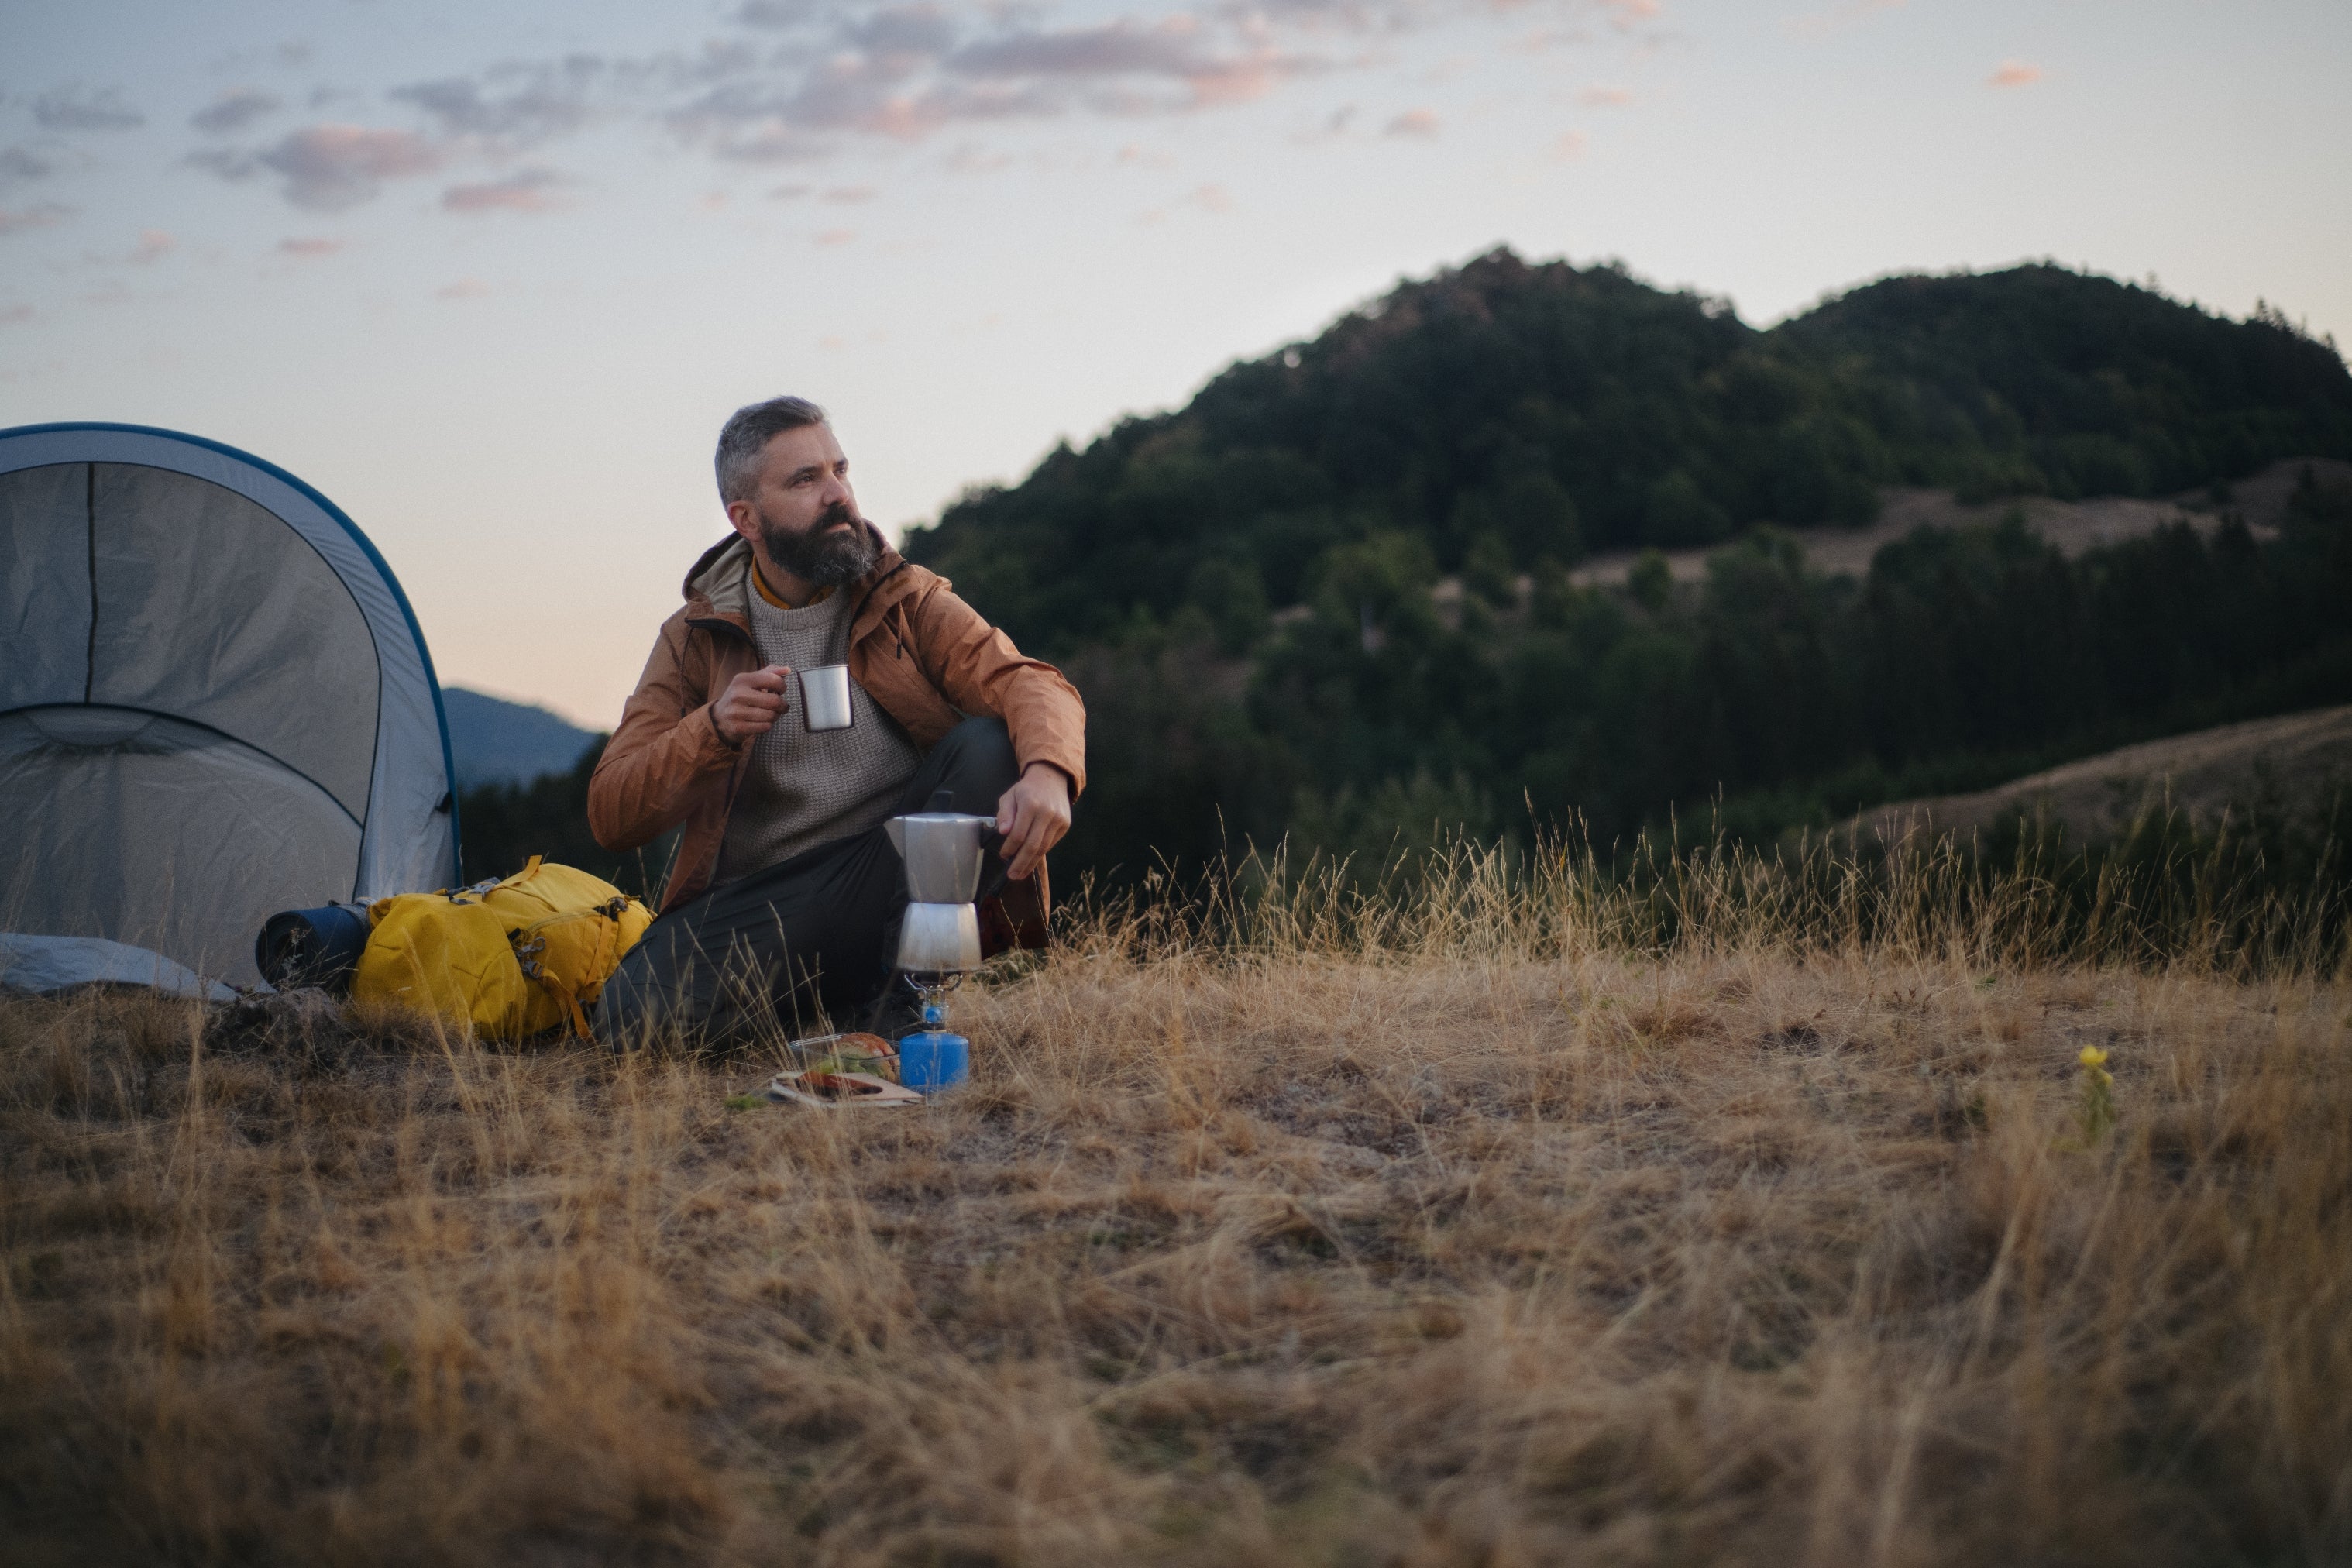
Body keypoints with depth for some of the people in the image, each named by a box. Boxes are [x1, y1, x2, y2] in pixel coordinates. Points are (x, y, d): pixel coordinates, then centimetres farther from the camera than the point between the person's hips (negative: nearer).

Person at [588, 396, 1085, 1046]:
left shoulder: (908, 601, 7)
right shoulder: (696, 639, 7)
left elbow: (1033, 684, -10)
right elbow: (610, 816, 1)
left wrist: (1047, 772, -35)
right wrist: (713, 730, -18)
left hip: (898, 873, 1)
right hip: (760, 904, 0)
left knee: (992, 748, -25)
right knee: (637, 1012, -30)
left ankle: (904, 989, -18)